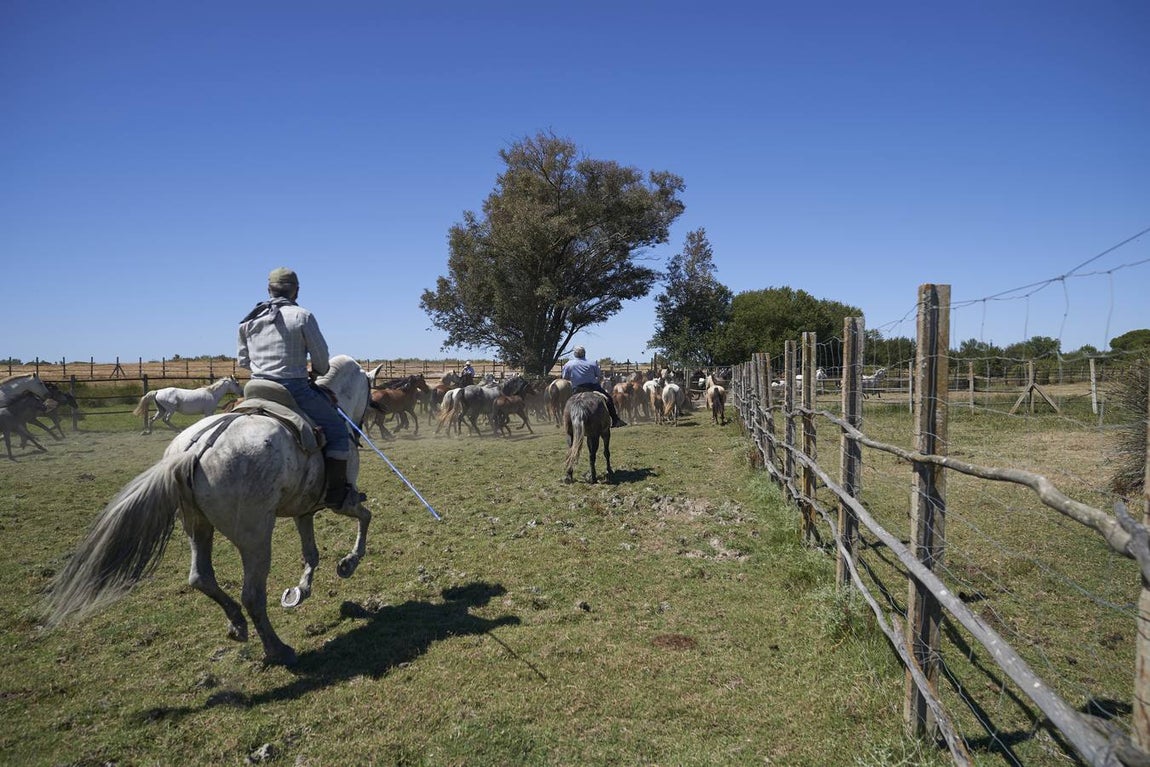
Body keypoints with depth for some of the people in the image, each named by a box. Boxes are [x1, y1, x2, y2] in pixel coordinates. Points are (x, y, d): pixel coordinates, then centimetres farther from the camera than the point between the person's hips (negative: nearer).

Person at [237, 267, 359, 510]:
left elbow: (242, 361, 14)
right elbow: (321, 356, -4)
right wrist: (318, 372, 17)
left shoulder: (249, 321, 9)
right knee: (337, 429, 6)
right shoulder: (302, 316, -9)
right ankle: (336, 494, 3)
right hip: (295, 390, -6)